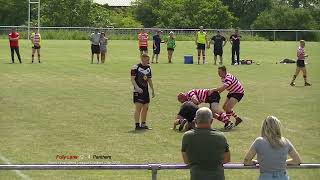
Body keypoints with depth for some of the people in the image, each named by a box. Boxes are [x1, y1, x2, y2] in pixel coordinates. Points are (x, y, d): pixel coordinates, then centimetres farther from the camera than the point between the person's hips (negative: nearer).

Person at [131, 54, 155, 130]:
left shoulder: (148, 68, 13)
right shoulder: (135, 68, -9)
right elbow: (132, 79, -12)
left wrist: (152, 90, 20)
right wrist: (137, 87, -25)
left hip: (145, 90, 7)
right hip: (138, 91, -7)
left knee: (145, 108, 9)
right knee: (138, 107, -12)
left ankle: (143, 124, 18)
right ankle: (137, 125, -10)